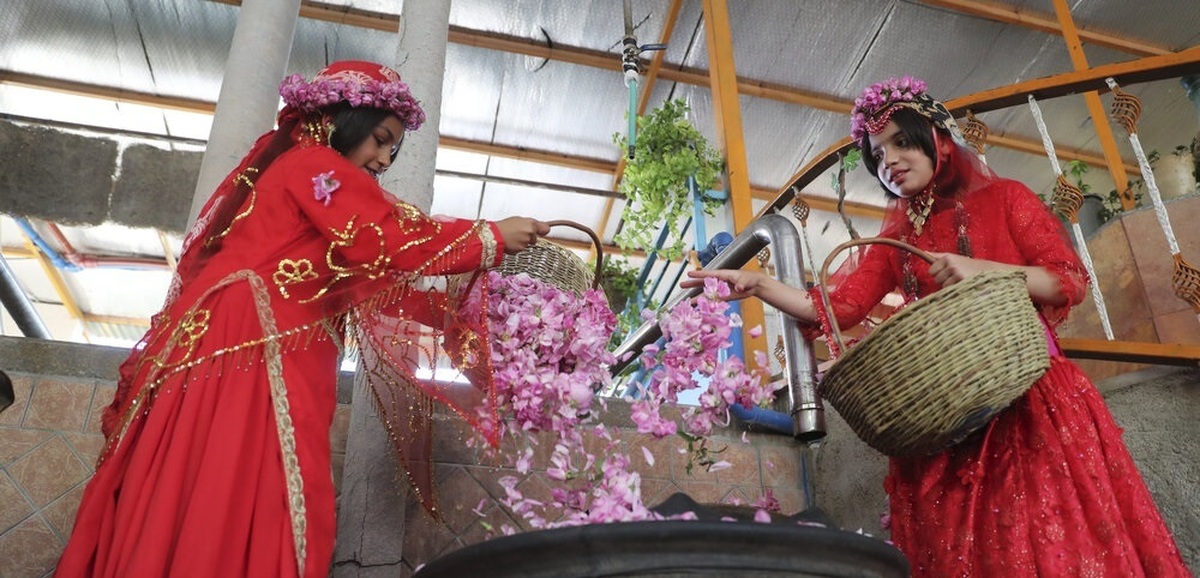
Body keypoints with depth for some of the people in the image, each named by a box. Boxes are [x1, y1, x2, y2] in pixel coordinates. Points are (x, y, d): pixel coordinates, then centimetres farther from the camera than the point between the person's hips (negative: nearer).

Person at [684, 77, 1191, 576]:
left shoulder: (1003, 198, 8)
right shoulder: (893, 239, 15)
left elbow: (1070, 281, 0)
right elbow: (834, 306, 5)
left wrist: (981, 269, -16)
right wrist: (758, 284, -8)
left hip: (1029, 397, -2)